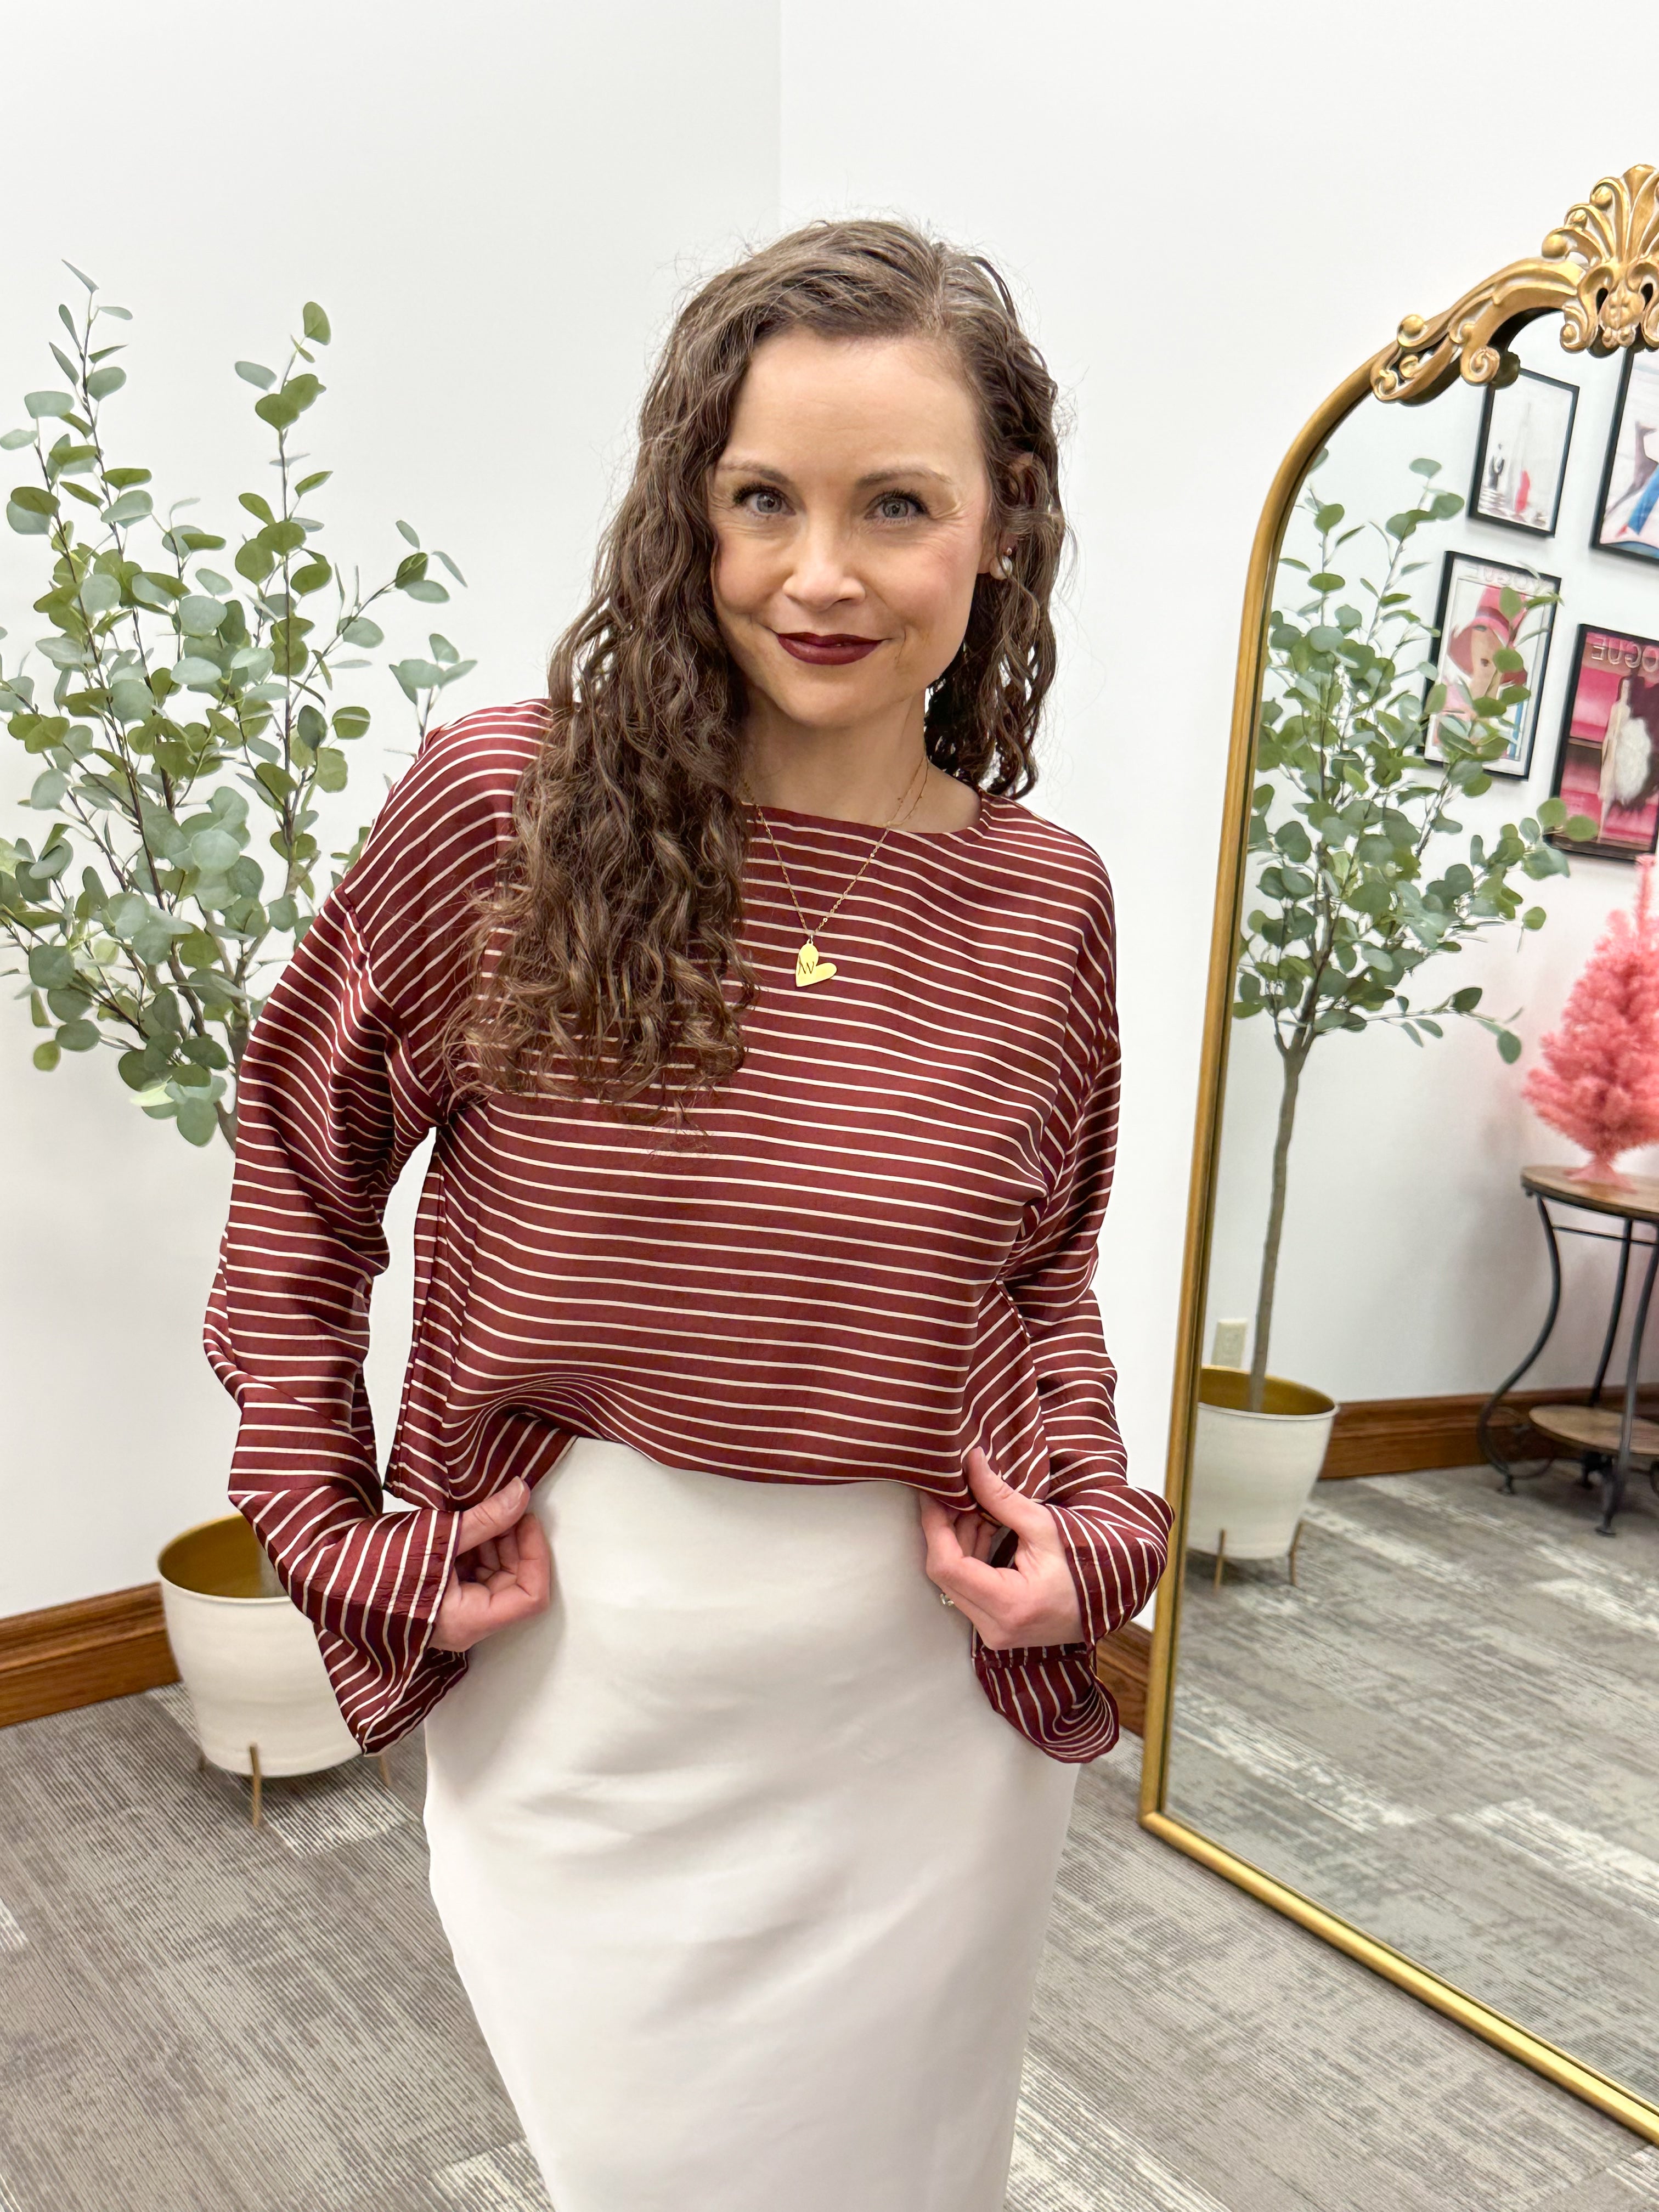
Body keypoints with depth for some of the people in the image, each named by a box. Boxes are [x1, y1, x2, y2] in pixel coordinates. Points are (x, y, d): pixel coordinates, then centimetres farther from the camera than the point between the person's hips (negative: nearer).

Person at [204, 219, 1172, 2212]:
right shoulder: (508, 804, -13)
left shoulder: (1045, 903, -6)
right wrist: (323, 1523, -4)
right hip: (582, 1672, -1)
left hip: (924, 1685, 2)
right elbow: (300, 1150, -1)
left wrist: (1086, 1527, -5)